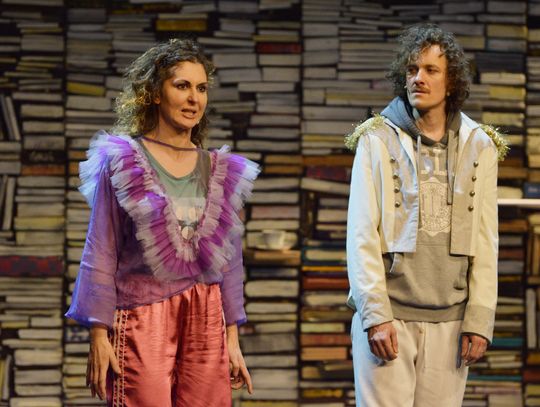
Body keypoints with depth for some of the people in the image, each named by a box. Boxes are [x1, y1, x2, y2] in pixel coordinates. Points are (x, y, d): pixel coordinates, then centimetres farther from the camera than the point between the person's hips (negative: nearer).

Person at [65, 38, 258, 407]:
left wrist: (233, 338, 12)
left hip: (207, 319, 4)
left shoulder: (222, 173, 12)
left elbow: (229, 260, 15)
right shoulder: (122, 162, 0)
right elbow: (100, 253, -3)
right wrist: (99, 334, -9)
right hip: (142, 319, -4)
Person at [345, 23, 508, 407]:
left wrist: (479, 320, -2)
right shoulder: (378, 141, 1)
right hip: (388, 316, -2)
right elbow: (361, 236, -3)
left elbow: (486, 244, 6)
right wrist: (375, 314, -11)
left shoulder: (478, 146, 7)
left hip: (449, 318, 2)